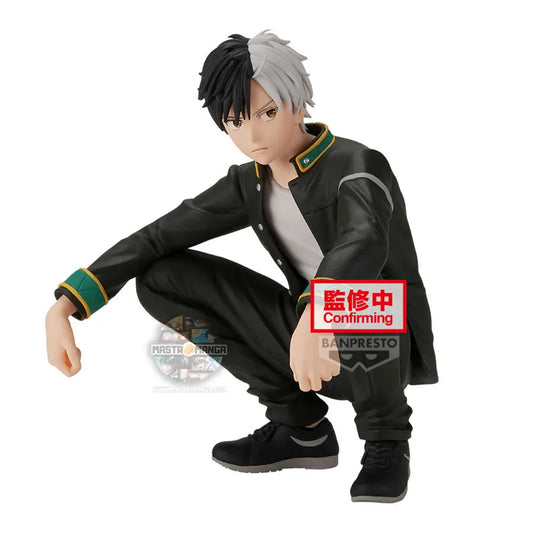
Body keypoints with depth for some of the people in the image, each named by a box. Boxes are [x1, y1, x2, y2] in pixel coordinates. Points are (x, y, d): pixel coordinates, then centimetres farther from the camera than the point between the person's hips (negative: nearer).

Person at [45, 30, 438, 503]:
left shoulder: (356, 167, -19)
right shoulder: (249, 185, 1)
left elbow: (363, 242, -42)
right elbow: (155, 239, -2)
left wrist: (315, 317, -61)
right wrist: (63, 306, -14)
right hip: (311, 334, 6)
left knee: (349, 285, -41)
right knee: (161, 278, -6)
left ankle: (385, 438, -9)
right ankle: (302, 427, 1)